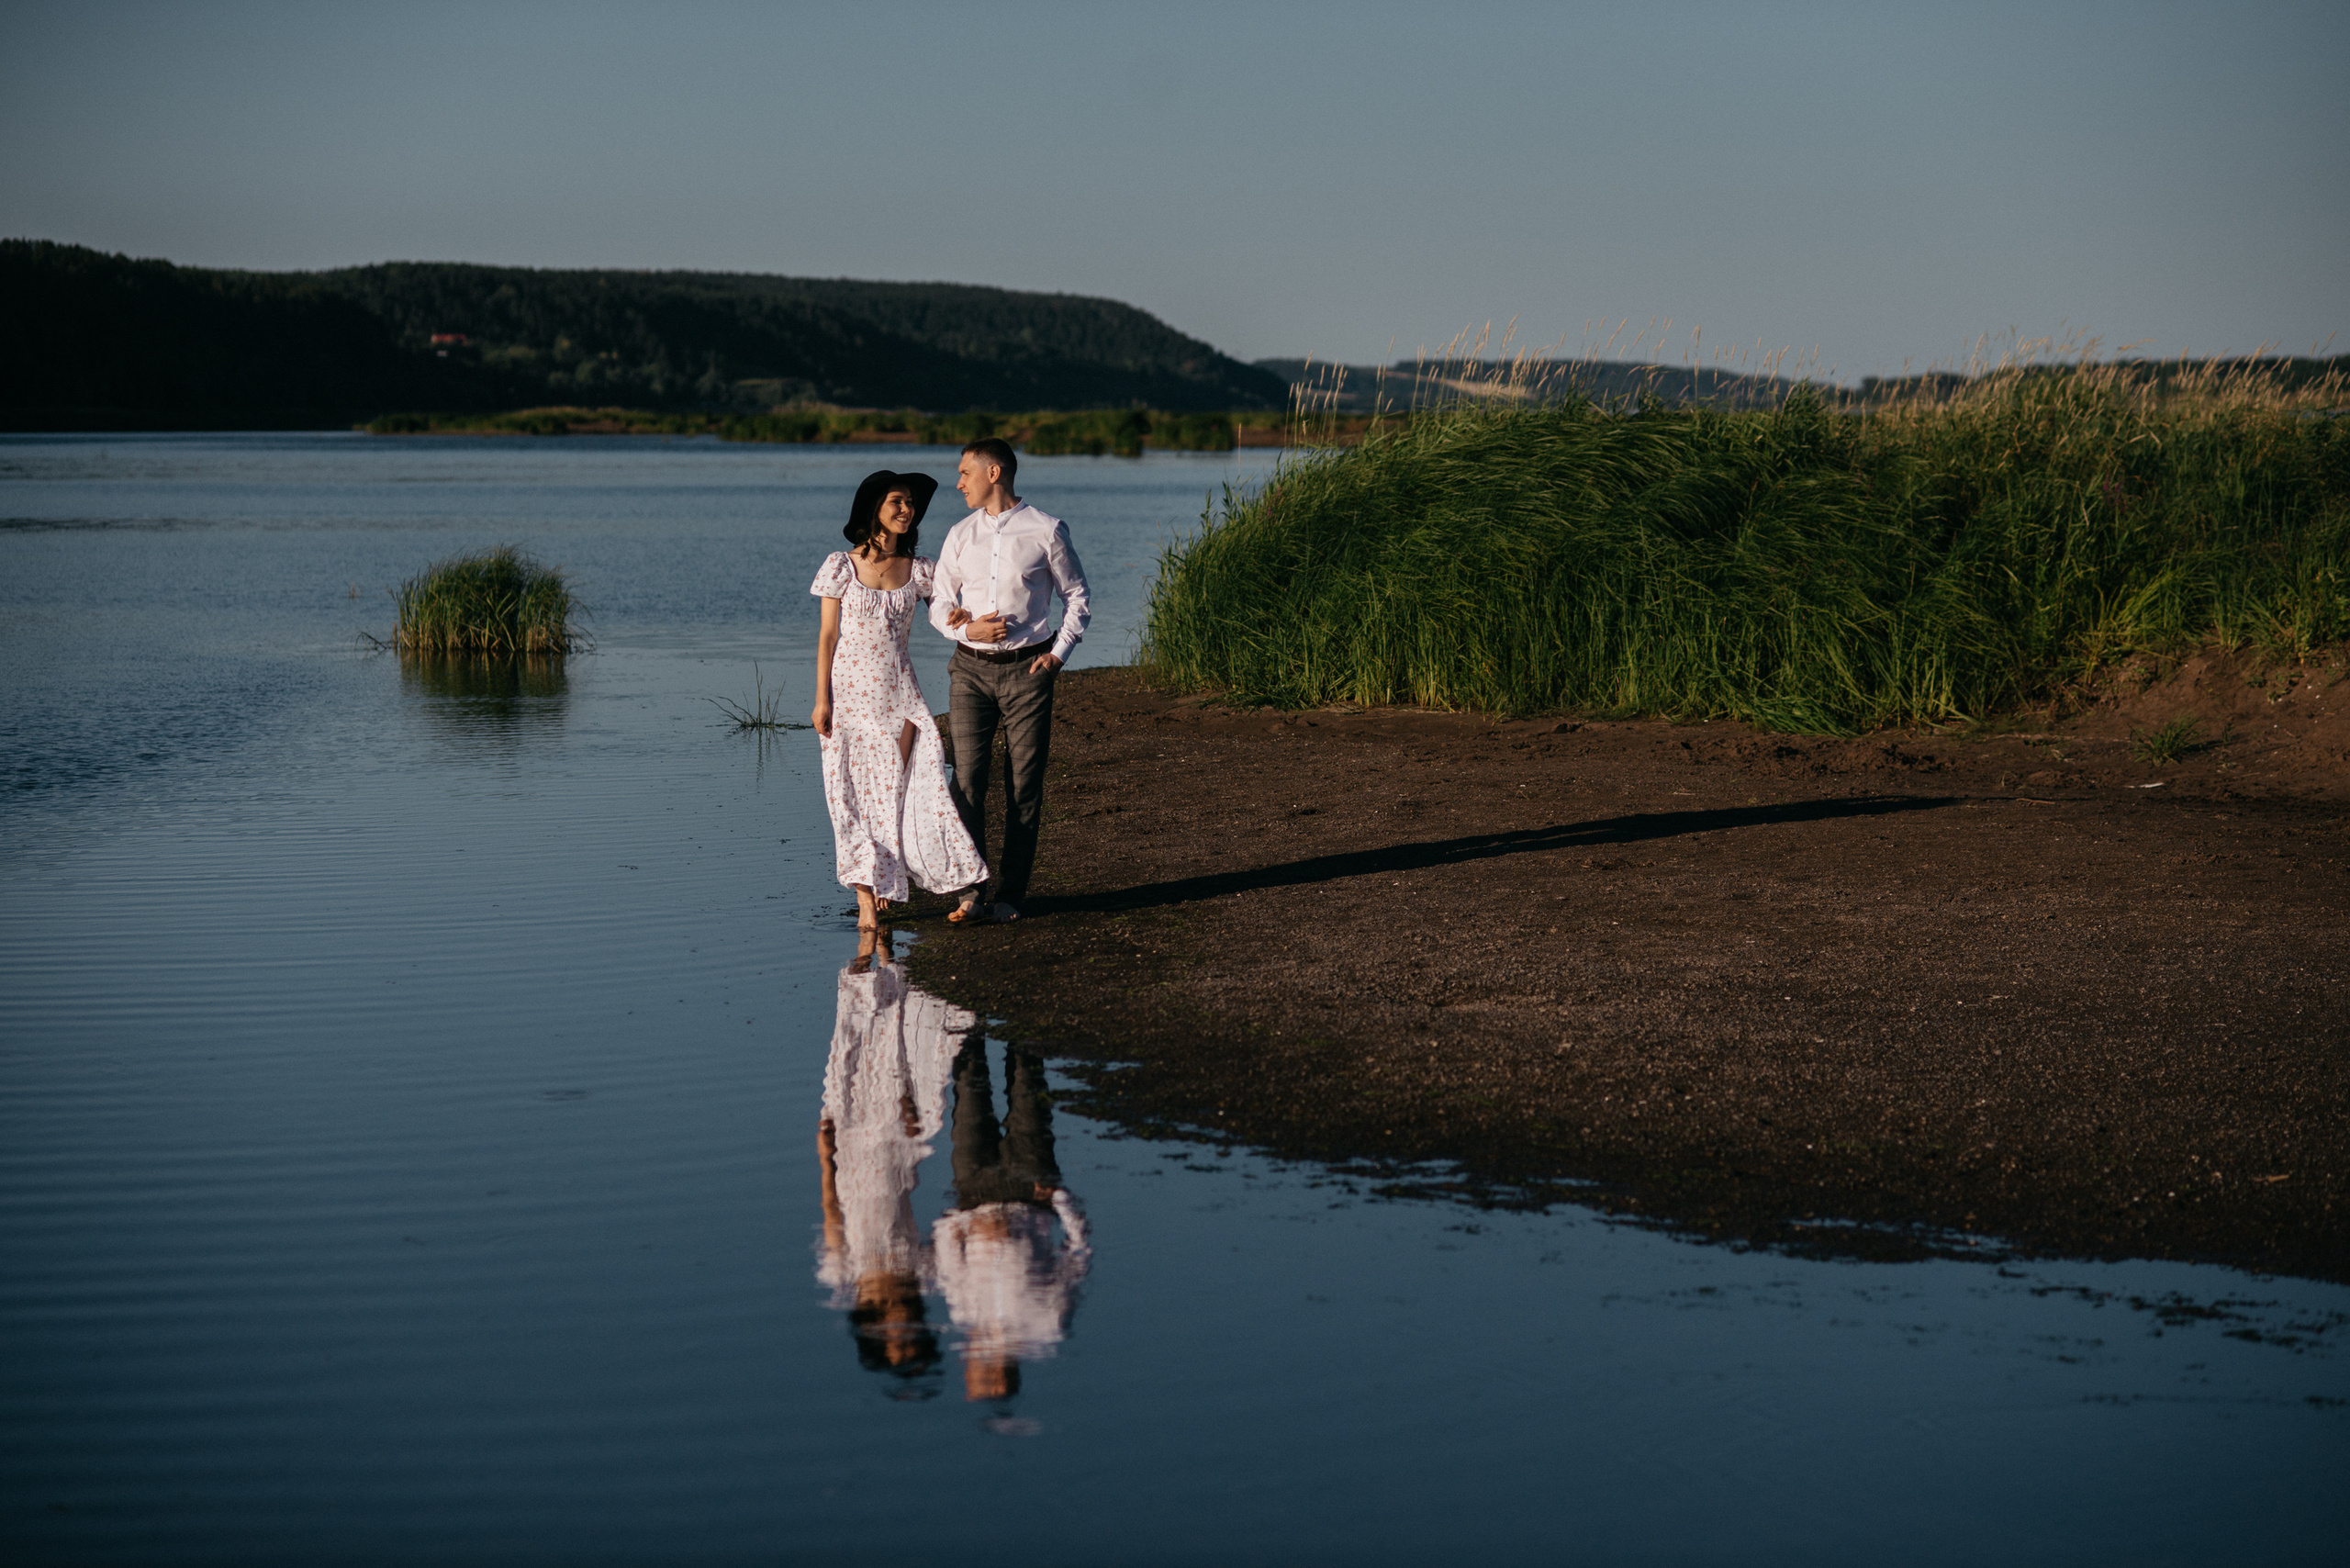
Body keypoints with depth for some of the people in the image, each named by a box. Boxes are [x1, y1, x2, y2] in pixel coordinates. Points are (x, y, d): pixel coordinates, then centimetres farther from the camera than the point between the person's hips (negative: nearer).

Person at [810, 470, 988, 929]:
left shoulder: (919, 571, 4)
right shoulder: (842, 566, -3)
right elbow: (827, 635, -3)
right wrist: (822, 699, -6)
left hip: (898, 693, 2)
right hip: (850, 690, -2)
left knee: (902, 788, -4)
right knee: (856, 793, -1)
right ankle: (866, 898, 2)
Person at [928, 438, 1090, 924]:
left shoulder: (1046, 531, -1)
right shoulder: (961, 535, 9)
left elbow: (1077, 600, 7)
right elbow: (939, 603, 13)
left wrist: (1058, 653, -4)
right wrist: (967, 628, -7)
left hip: (1027, 669, -2)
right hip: (971, 669, 2)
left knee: (1024, 786, 0)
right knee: (967, 778, -7)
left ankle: (1011, 894, 5)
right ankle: (971, 892, -8)